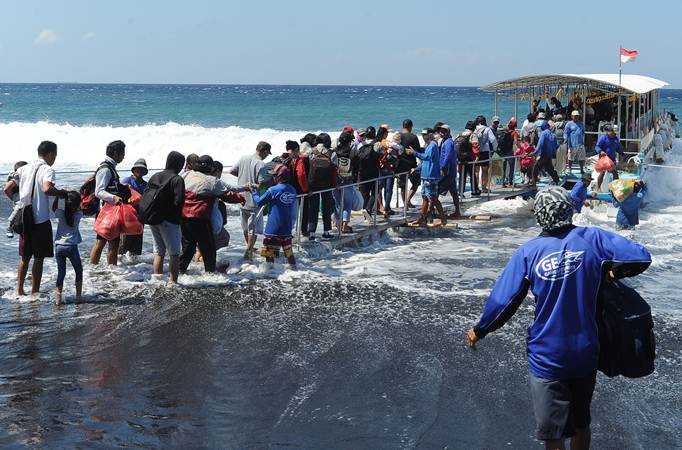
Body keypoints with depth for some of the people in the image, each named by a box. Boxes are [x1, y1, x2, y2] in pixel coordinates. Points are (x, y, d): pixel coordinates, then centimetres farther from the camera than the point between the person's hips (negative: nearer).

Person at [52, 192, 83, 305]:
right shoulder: (78, 215, -5)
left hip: (59, 246, 2)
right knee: (79, 271, 15)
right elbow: (79, 209, 18)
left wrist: (58, 196, 17)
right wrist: (76, 197, 12)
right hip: (71, 246, -2)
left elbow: (54, 208, 19)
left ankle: (58, 297, 0)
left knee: (61, 272, 8)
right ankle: (78, 296, 12)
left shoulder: (60, 214, -3)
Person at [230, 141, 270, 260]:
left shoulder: (243, 158, 1)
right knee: (254, 229, 3)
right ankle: (249, 252, 1)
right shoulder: (261, 164, -18)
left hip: (242, 199, 7)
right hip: (254, 201, -7)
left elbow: (232, 171, 9)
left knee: (246, 227, 21)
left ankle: (250, 247, 37)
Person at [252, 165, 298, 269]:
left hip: (274, 226, -6)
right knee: (287, 245, 19)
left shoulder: (273, 190, -15)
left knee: (270, 245, 1)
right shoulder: (292, 190, 2)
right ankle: (292, 265, 24)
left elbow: (259, 202, -6)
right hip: (287, 226, 6)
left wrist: (254, 193, 10)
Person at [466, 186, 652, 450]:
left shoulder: (528, 252, -12)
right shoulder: (593, 239, -8)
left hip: (547, 357, -3)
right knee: (581, 422, 23)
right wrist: (606, 269, 5)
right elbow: (641, 257, -13)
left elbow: (503, 302, -12)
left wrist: (479, 331, 4)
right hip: (586, 353, 3)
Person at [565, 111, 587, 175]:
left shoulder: (581, 124, 16)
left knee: (581, 158, 4)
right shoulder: (569, 124, 1)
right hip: (572, 144, -4)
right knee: (571, 158, 3)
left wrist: (583, 140, 23)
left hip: (580, 144, 4)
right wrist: (565, 139, -20)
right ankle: (569, 169, 15)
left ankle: (582, 169, 14)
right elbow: (566, 132, -4)